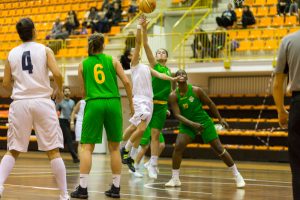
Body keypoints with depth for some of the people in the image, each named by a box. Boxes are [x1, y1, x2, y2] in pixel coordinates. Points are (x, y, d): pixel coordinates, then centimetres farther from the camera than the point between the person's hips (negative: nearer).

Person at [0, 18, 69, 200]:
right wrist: (59, 91, 8)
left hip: (20, 103, 2)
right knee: (53, 151, 4)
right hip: (42, 101, -2)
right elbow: (57, 74, -11)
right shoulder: (45, 50, 2)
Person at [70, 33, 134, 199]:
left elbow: (83, 92, 12)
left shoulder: (83, 64, 10)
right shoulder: (112, 60, 9)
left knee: (87, 147, 1)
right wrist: (131, 103, 11)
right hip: (113, 103, 1)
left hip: (93, 104, -1)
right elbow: (126, 82, 2)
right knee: (114, 148, 9)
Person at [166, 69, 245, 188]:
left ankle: (237, 175, 9)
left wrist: (220, 119, 2)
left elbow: (210, 104, -1)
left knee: (218, 148, -2)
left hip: (204, 122, -1)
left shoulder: (196, 90, -14)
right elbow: (177, 115, -19)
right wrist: (192, 124, -32)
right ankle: (175, 179, -10)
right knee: (178, 146, -21)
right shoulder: (173, 96, -13)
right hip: (187, 124, 1)